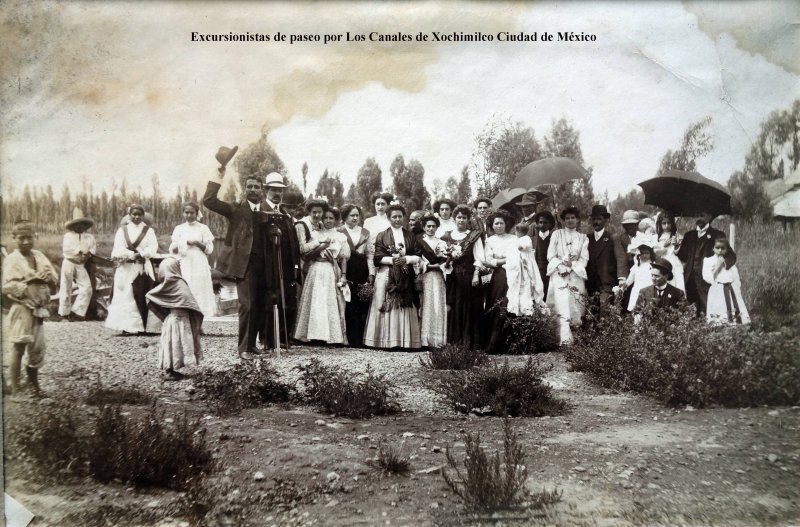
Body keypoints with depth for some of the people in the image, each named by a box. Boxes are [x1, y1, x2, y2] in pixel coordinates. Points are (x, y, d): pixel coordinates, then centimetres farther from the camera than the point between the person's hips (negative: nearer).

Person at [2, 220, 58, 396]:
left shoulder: (39, 256, 9)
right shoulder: (11, 260, -8)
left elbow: (55, 278, 10)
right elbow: (6, 286, -17)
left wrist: (48, 276, -11)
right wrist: (28, 284, -22)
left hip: (39, 309, 6)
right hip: (22, 309, -6)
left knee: (37, 349, 14)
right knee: (18, 348, -3)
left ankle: (34, 384, 30)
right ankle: (13, 388, 8)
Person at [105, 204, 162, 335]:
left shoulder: (149, 230, 9)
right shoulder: (122, 230, 9)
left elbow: (153, 247, -4)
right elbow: (118, 248, -3)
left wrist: (140, 254, -20)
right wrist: (132, 255, -17)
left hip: (144, 268, 0)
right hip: (126, 268, 1)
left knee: (143, 296, -5)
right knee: (125, 296, -3)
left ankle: (145, 326, -3)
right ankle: (126, 327, -2)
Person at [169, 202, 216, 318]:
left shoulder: (203, 228, 6)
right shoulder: (179, 229, 12)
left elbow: (209, 249, 1)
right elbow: (173, 249, 8)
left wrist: (197, 243, -16)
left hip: (199, 266, -2)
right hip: (183, 266, 2)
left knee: (199, 293, -5)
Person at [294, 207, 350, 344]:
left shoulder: (341, 237, 11)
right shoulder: (315, 234, 10)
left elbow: (344, 258, 7)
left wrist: (344, 275, -2)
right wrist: (322, 246, -8)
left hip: (333, 273, 0)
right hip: (316, 270, 0)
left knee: (331, 303, -2)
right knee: (315, 302, -4)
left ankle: (333, 335, 1)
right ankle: (314, 333, -1)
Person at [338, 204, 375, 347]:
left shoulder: (365, 232, 17)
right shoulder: (339, 232, 5)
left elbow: (370, 254, 15)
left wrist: (371, 273, 6)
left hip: (362, 273, 3)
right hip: (347, 272, -3)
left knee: (362, 307, -1)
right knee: (350, 307, -5)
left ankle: (360, 340, 6)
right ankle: (353, 340, 1)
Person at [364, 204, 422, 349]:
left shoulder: (411, 236, 13)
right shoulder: (382, 236, 6)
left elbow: (418, 257, 7)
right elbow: (377, 258, -2)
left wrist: (406, 259, -11)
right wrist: (392, 260, -15)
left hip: (405, 278, 2)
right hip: (386, 276, -2)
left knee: (404, 309, 0)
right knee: (387, 310, -5)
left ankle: (405, 341, 2)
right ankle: (387, 341, -2)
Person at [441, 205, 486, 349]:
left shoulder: (474, 236, 2)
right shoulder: (447, 236, 11)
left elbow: (478, 257, -3)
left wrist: (476, 275, -12)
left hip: (469, 276, -3)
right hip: (452, 276, 3)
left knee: (469, 309, -2)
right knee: (453, 308, 4)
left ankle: (469, 342, 4)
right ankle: (454, 341, 11)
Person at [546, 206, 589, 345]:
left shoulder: (583, 238, 14)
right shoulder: (557, 234, 11)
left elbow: (584, 259, 5)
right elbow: (551, 256, 5)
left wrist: (571, 266, -11)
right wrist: (561, 265, -12)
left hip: (576, 274, 2)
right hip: (559, 273, -2)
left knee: (574, 305, -5)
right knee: (562, 302, -19)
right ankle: (565, 338, -28)